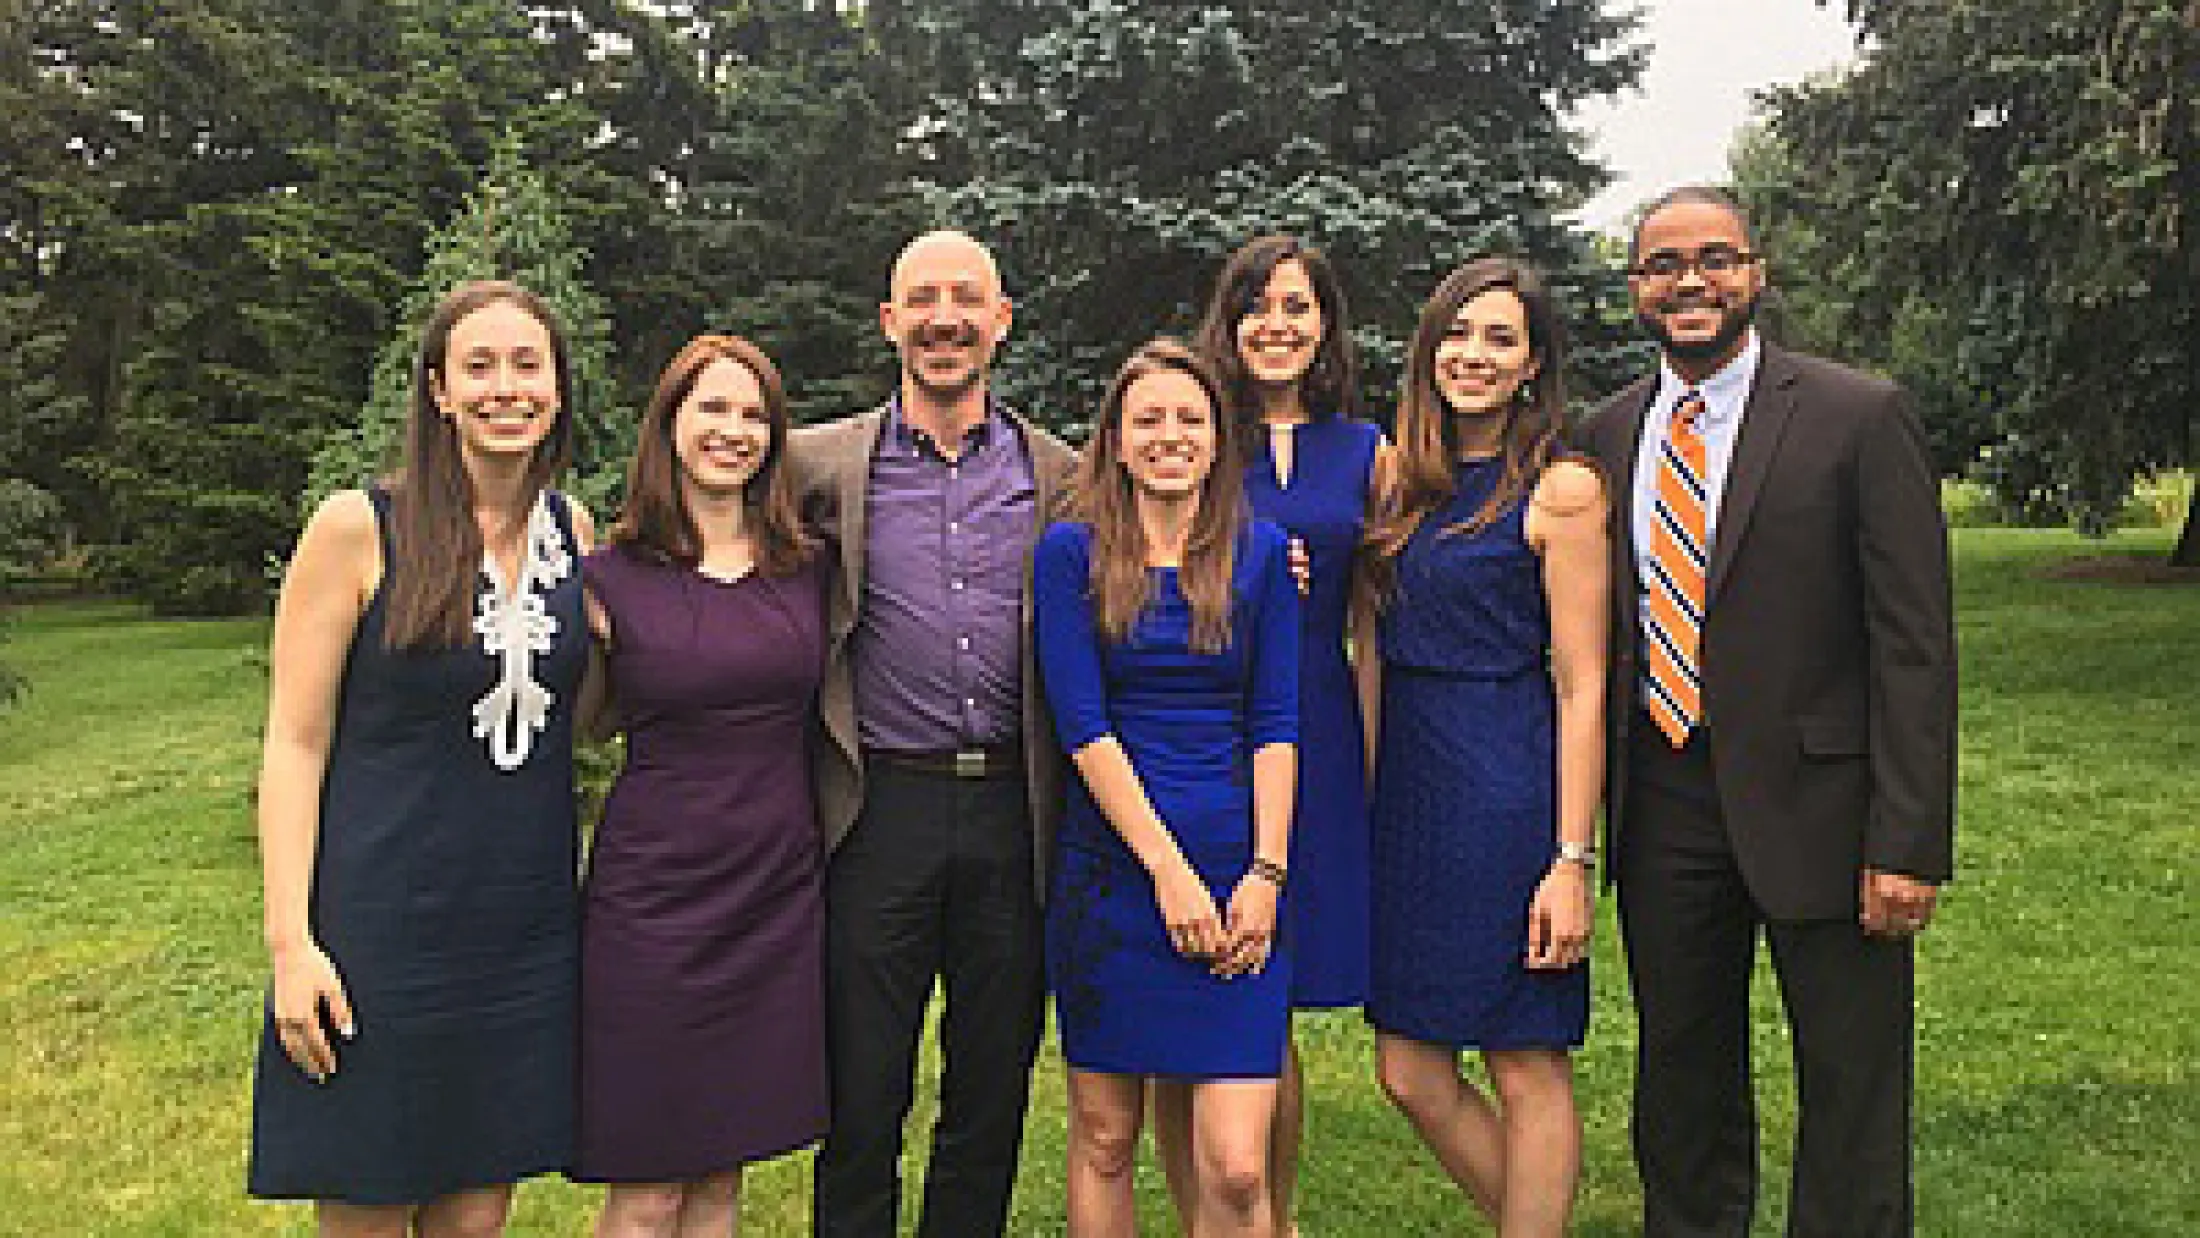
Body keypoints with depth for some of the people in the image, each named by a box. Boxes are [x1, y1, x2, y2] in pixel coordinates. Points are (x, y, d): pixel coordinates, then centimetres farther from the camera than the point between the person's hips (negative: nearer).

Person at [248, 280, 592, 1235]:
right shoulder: (357, 529, -8)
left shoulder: (573, 531, 5)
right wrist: (290, 941, -12)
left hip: (529, 928, 4)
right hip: (383, 927, -4)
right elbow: (295, 743, -8)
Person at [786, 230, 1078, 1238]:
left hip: (1012, 815, 2)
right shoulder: (822, 464, 1)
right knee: (860, 1102, 8)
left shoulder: (1061, 475, 7)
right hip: (880, 811, -1)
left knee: (993, 1100, 14)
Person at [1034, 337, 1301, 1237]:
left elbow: (1276, 722, 3)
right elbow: (1081, 724, -6)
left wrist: (1266, 874, -7)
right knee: (1103, 1137, 10)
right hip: (1111, 873, 0)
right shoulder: (1072, 552, 1)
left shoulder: (1261, 554, 6)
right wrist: (1170, 870, -12)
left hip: (1238, 874, 1)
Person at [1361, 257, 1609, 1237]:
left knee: (1526, 1071, 5)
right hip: (1404, 787, 7)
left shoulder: (1562, 488, -7)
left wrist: (1572, 861, -14)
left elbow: (1582, 687, -10)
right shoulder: (1405, 475, 12)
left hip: (1509, 789, -7)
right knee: (1409, 1072, 10)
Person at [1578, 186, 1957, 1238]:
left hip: (1814, 797, -4)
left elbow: (1916, 644, -10)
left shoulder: (1860, 418, -6)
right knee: (1681, 1074, 17)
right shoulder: (1608, 434, 7)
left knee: (1852, 1084, 7)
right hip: (1660, 799, 4)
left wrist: (1909, 842, -14)